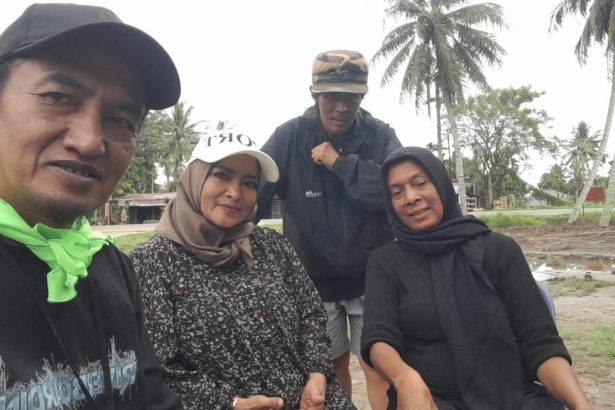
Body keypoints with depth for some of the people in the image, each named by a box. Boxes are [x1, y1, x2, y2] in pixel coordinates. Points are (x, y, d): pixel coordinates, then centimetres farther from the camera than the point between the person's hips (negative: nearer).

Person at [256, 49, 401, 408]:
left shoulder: (381, 136, -6)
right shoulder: (291, 136, -8)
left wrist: (340, 162, -20)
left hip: (371, 276, 0)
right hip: (314, 279, 1)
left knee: (379, 368, 4)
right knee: (332, 367, 18)